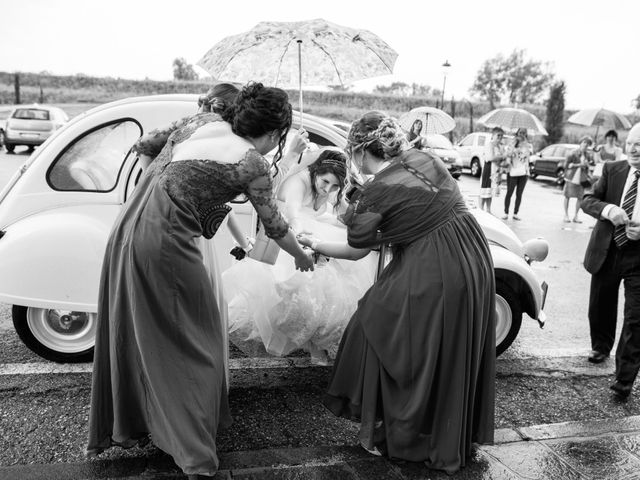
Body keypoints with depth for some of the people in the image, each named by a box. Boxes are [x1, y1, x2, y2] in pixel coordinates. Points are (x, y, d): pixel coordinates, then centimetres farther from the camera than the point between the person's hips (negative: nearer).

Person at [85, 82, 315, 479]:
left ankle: (126, 425, 38)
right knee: (192, 341, 6)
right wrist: (302, 256, 24)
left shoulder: (203, 120, 11)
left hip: (126, 229, 8)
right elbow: (274, 224, 7)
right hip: (163, 242, -8)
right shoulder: (253, 164, -5)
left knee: (134, 333, 20)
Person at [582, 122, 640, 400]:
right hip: (607, 252, 3)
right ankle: (601, 346, 46)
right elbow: (587, 200, -2)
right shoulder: (612, 170, 1)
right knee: (600, 307, 19)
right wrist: (607, 209, -23)